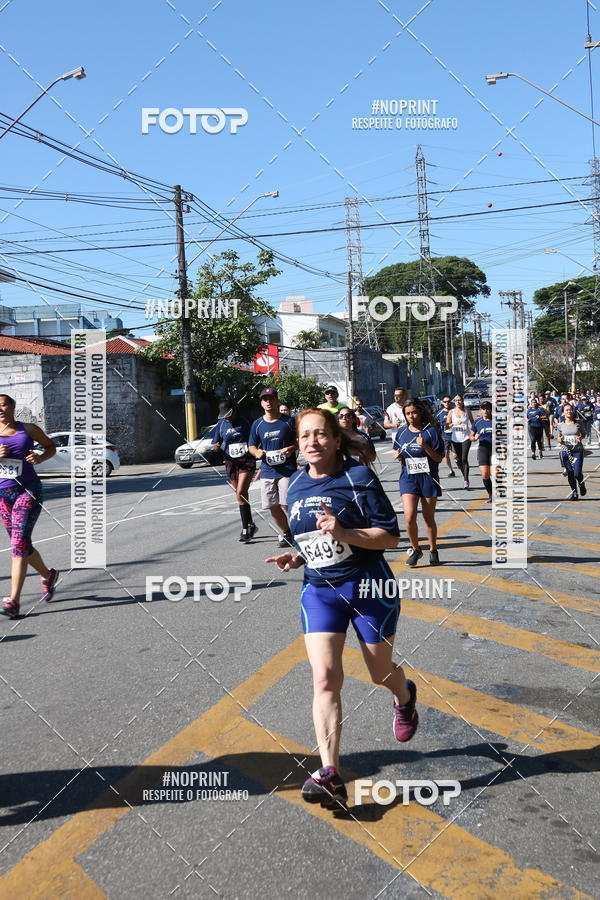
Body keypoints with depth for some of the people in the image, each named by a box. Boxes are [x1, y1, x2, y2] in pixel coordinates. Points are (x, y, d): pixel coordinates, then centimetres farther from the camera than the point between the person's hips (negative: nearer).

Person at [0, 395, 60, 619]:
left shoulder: (28, 429, 0)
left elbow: (51, 446, 12)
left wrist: (40, 457, -8)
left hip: (28, 490, -4)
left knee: (19, 543, -13)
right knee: (22, 544, 13)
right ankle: (47, 575, 40)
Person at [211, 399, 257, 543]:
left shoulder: (244, 422, -3)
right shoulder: (221, 424, 6)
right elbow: (216, 444, 8)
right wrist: (216, 446, -15)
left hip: (247, 461, -4)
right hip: (231, 463, 4)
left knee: (241, 493, -17)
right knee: (240, 496, 9)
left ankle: (245, 529, -13)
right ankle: (251, 525, 23)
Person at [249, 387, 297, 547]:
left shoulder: (288, 421, 0)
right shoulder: (257, 424, 9)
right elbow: (251, 445, 16)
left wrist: (291, 448, -14)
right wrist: (257, 452, -6)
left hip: (287, 470, -4)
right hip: (267, 472, 4)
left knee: (287, 504, -12)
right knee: (273, 507, 7)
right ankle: (286, 532, 29)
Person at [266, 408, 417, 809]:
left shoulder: (359, 477, -13)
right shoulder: (296, 485, 5)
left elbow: (391, 536, -15)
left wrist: (343, 533, -29)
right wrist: (296, 556, 0)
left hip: (368, 588, -3)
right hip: (319, 591, 4)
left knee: (381, 672, 15)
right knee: (325, 677, -11)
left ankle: (405, 697, 52)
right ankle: (330, 776, -10)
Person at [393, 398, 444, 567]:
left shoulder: (431, 431, -6)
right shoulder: (401, 432, 5)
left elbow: (439, 458, -7)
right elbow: (397, 454, 18)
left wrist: (425, 446, -21)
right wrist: (397, 455, -5)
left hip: (428, 478, -2)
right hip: (408, 478, 2)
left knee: (429, 518, 8)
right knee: (409, 517, -12)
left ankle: (433, 551, 28)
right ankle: (415, 549, 11)